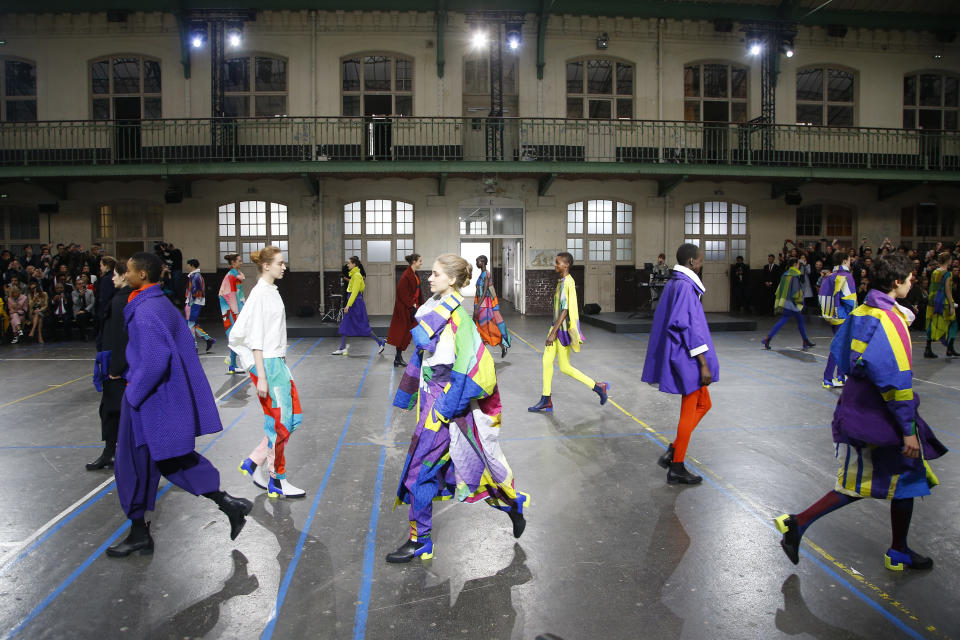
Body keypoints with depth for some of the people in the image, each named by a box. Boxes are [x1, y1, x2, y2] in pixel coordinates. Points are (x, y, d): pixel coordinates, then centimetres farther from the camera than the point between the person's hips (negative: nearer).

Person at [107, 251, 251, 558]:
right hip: (170, 397, 9)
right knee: (175, 459, 18)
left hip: (149, 401, -9)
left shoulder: (145, 311, -20)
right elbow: (185, 346, 16)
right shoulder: (164, 304, 8)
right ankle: (228, 503, 15)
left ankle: (139, 535, 22)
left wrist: (133, 394, -15)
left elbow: (154, 361, -28)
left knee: (134, 466, 8)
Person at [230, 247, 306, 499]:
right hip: (266, 364, -9)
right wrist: (261, 377, -20)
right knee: (279, 422, -2)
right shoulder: (260, 294, -14)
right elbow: (256, 339, -18)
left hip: (278, 362, 9)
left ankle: (254, 462, 19)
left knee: (293, 417, 9)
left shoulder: (272, 291, 14)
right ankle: (277, 481, 10)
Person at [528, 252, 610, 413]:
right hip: (557, 327, 9)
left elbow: (565, 310, -22)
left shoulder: (567, 283, -18)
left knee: (565, 368, 0)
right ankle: (546, 400, 14)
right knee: (547, 361, 7)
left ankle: (598, 387, 12)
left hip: (563, 329, -9)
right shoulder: (562, 281, 12)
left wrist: (553, 332, -22)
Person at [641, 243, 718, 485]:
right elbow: (690, 327, -22)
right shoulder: (685, 286, -18)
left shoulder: (674, 283, 12)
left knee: (703, 404, 18)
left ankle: (673, 452, 17)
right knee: (689, 412, 1)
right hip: (688, 359, -10)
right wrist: (704, 364, -20)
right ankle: (676, 468, 11)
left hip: (679, 356, 10)